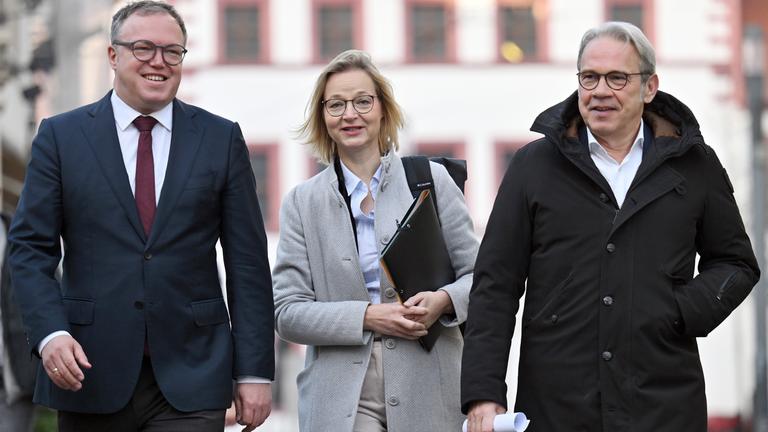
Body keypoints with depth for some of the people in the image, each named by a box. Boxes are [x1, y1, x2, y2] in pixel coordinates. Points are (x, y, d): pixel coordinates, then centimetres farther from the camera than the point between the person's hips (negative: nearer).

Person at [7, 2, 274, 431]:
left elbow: (247, 261, 5)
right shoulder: (61, 136, 5)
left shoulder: (221, 138, 7)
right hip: (91, 375, 1)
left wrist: (254, 371, -1)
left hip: (190, 381, 0)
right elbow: (30, 247, 2)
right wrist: (50, 333, -15)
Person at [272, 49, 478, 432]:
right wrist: (367, 317, -11)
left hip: (427, 389, 1)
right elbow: (286, 312, 3)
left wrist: (443, 300, -12)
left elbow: (478, 274, 9)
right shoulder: (302, 203, 7)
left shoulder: (432, 180, 6)